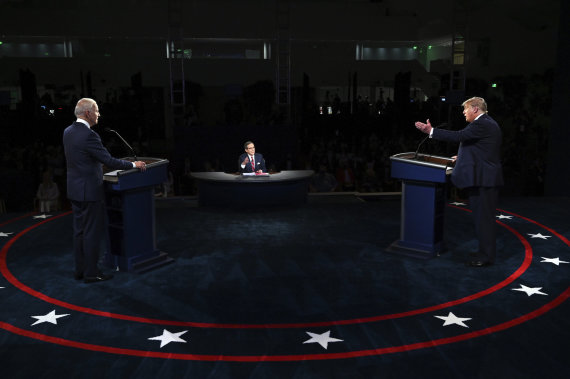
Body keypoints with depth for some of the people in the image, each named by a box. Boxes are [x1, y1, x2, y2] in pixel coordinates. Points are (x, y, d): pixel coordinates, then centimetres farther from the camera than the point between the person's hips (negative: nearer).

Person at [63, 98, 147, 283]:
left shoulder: (68, 131, 7)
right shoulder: (89, 135, -20)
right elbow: (109, 161, -20)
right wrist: (134, 164, -9)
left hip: (75, 190, 9)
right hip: (90, 191, -9)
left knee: (79, 231, 15)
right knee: (92, 233, 0)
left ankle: (80, 270, 23)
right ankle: (91, 273, 8)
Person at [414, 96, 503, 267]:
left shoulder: (482, 124, -15)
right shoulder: (488, 123, 18)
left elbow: (458, 136, -24)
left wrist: (431, 131, -24)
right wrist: (465, 157, 26)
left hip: (483, 179, -11)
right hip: (487, 178, 11)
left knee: (484, 217, -5)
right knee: (484, 217, 16)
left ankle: (486, 256, 2)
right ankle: (486, 251, 25)